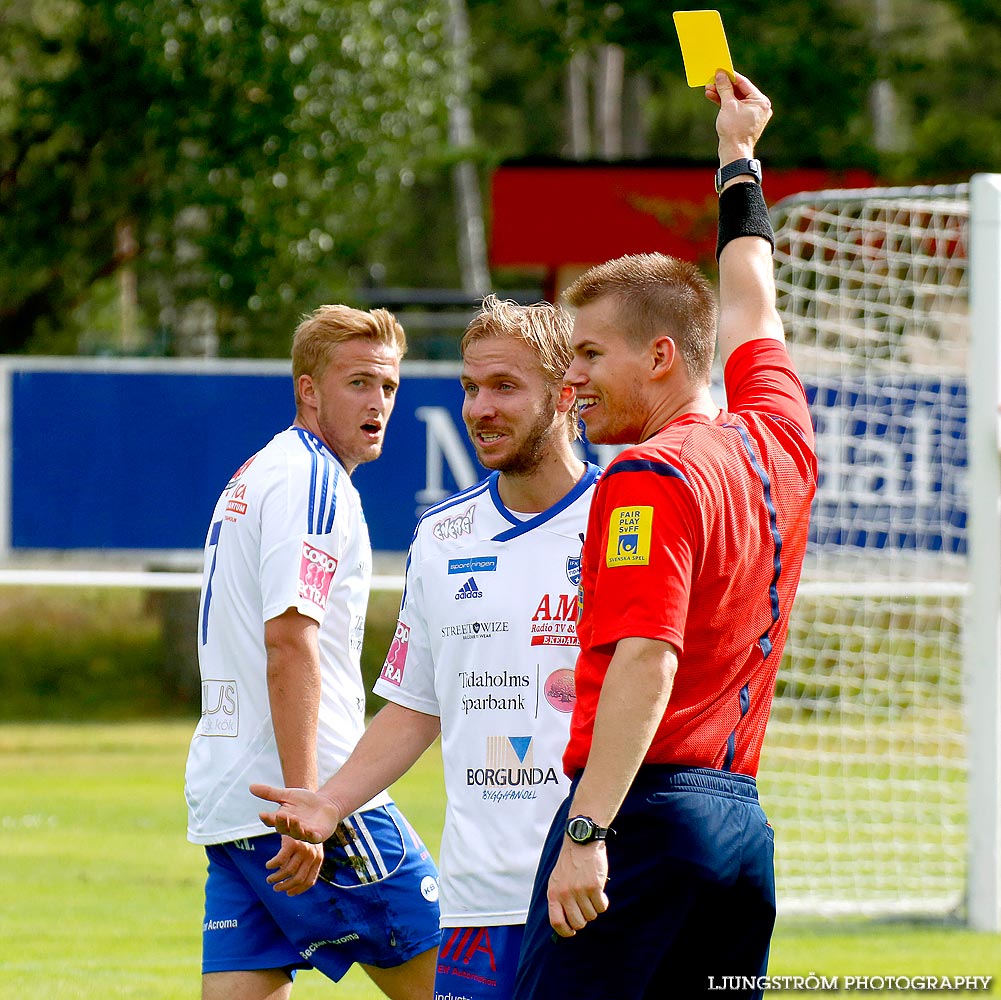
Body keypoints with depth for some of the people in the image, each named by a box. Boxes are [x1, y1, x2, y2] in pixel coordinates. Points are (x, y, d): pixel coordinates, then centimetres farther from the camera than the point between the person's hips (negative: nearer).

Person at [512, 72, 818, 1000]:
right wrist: (739, 158, 49)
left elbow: (646, 663, -20)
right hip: (742, 815, 8)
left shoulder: (650, 478, -9)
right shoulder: (780, 446, 14)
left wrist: (588, 833, -24)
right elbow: (750, 313, 33)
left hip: (647, 811, -8)